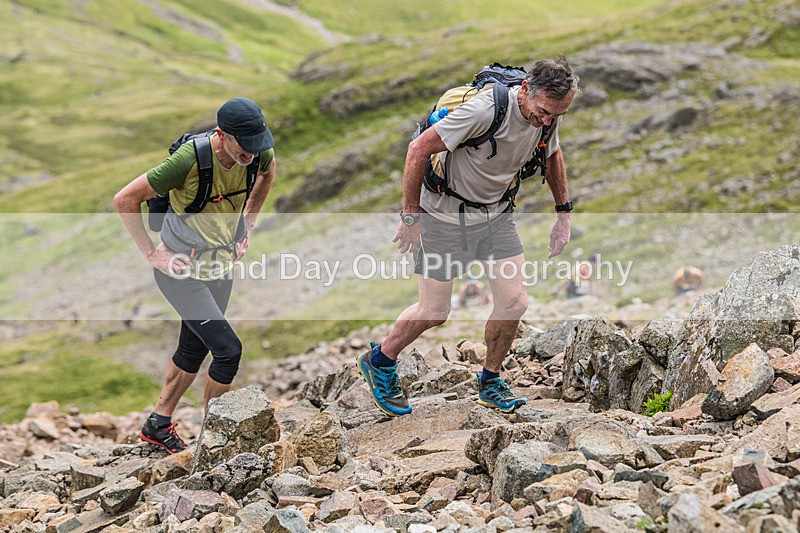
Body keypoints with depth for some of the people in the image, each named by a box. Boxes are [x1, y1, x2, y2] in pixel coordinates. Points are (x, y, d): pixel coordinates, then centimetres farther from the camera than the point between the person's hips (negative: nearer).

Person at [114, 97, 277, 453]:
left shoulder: (258, 153, -12)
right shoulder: (189, 160, -31)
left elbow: (268, 171, 17)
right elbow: (125, 200, -21)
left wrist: (247, 224, 12)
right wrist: (151, 253, -18)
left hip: (221, 266, 7)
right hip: (181, 269, -7)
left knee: (194, 350, 18)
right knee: (228, 349, -11)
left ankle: (158, 424, 36)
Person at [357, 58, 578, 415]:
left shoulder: (549, 115, -8)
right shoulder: (486, 109, -32)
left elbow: (552, 155, 15)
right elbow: (419, 149, -26)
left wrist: (563, 213, 14)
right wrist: (410, 216, -21)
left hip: (497, 212, 6)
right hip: (447, 214, -6)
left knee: (514, 302, -2)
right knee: (434, 313, 0)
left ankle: (490, 382, 20)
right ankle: (379, 362, 26)